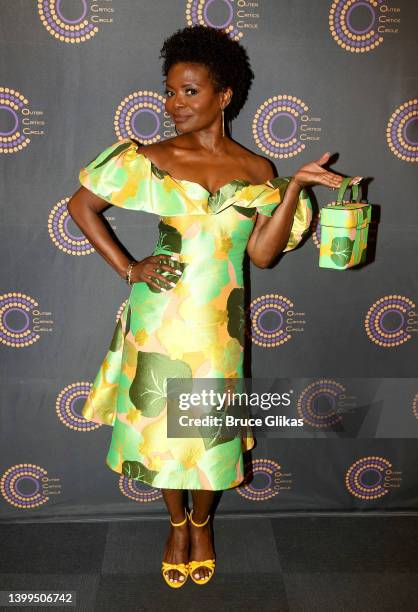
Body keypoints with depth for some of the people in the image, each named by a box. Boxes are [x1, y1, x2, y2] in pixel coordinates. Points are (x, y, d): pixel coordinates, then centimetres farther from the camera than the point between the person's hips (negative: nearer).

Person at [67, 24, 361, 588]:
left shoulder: (257, 171, 1)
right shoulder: (149, 159, -3)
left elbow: (263, 253, -5)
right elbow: (81, 205, 3)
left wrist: (294, 188, -15)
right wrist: (127, 268, -4)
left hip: (218, 324, 1)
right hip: (159, 318, 0)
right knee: (159, 422, 11)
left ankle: (202, 522, 42)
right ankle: (177, 522, 39)